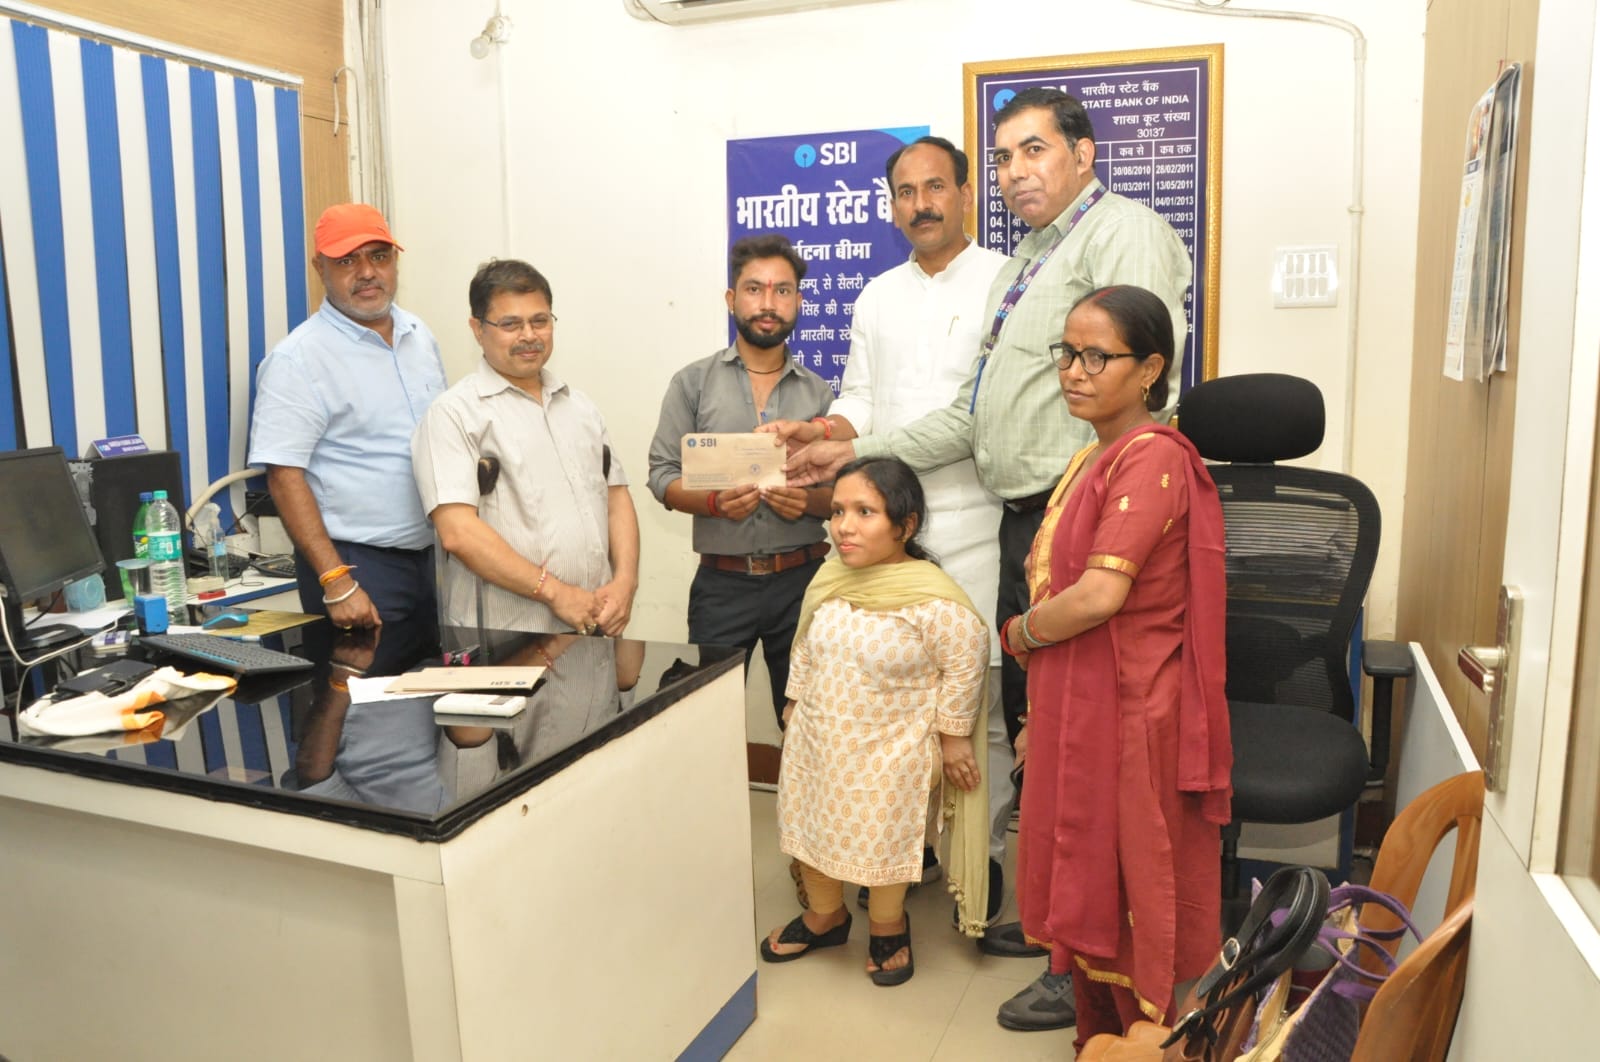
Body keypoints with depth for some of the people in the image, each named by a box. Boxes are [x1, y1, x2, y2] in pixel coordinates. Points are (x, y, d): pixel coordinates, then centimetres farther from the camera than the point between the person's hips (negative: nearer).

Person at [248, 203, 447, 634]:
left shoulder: (419, 336, 9)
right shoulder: (298, 358, -11)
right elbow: (284, 477, -15)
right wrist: (336, 582, -21)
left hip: (434, 553, 6)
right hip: (360, 564, -6)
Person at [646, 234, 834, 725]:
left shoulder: (818, 391, 9)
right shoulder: (693, 382, 5)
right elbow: (663, 476, 1)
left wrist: (810, 501, -14)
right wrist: (714, 501, -18)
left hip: (800, 578, 1)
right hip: (723, 582, -1)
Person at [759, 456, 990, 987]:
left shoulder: (931, 597, -25)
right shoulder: (829, 578, -6)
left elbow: (966, 662, -13)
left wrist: (953, 734, -7)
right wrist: (795, 707, 15)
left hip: (887, 754, -6)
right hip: (816, 739, 6)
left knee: (882, 841, 11)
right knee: (810, 824, 20)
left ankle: (888, 928, 39)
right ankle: (823, 916, 46)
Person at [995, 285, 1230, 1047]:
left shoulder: (1152, 458, -17)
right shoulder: (1093, 456, 13)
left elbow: (1101, 593, -26)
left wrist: (1020, 633, -8)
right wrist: (1041, 709, 12)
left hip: (1128, 710, -9)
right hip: (1074, 704, 9)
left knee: (1129, 884, 6)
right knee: (1084, 875, 20)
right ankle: (1095, 1027, 37)